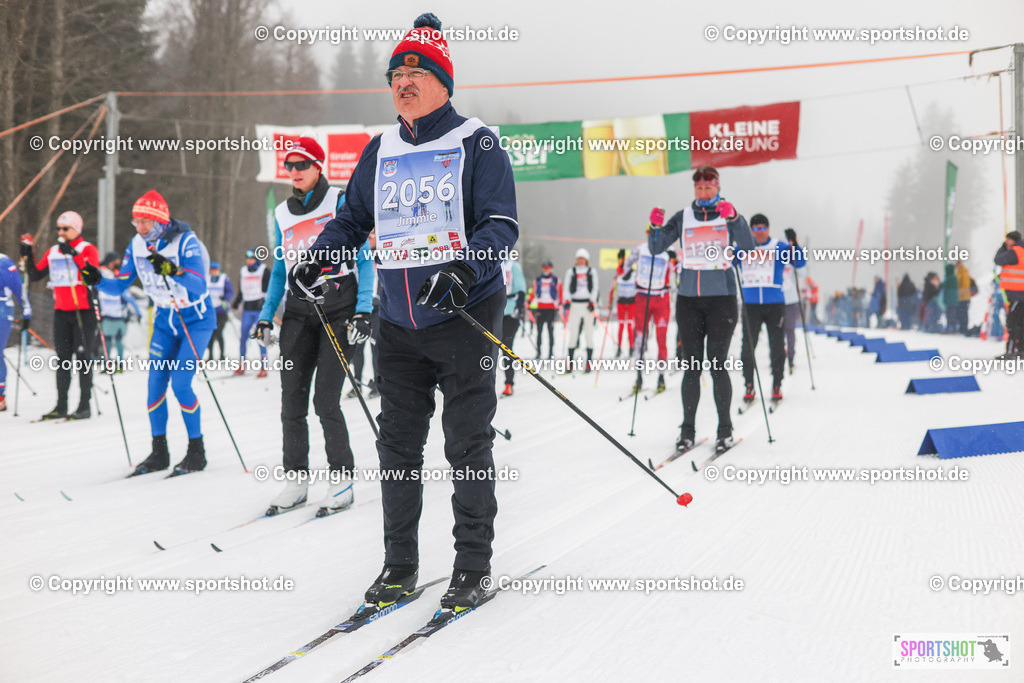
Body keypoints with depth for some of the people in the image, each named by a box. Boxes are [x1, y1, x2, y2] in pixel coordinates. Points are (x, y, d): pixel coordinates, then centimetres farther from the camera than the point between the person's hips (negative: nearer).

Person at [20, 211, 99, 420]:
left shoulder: (88, 250, -3)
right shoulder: (53, 252, 14)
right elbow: (35, 275, 13)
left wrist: (72, 253, -26)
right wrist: (27, 254, 3)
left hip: (83, 311, -6)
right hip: (61, 311, 6)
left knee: (83, 358, -5)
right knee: (63, 358, 7)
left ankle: (85, 406, -3)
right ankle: (61, 406, 10)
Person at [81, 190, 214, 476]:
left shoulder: (186, 242, -22)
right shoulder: (138, 245, -5)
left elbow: (198, 286, -35)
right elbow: (120, 285, -2)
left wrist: (173, 271, -52)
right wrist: (98, 281, -22)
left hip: (196, 320, -6)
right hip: (165, 321, 6)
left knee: (180, 384, -14)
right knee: (156, 383, -1)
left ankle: (197, 451, 0)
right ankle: (159, 453, 11)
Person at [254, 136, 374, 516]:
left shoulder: (340, 203, 0)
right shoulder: (282, 214, 15)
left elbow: (363, 261, -1)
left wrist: (363, 311, -10)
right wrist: (266, 316, 13)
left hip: (338, 309, -5)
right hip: (298, 314, 5)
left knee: (326, 401, -10)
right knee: (291, 401, 0)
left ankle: (342, 480, 2)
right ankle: (296, 479, 11)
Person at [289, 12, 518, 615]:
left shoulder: (476, 144, -4)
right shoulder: (381, 151, 12)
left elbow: (502, 224, -11)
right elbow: (353, 219, 21)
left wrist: (466, 268, -28)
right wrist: (318, 260, 4)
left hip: (465, 316, -5)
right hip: (399, 324, 5)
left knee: (468, 446, 0)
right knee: (398, 445, 7)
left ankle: (474, 566, 11)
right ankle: (400, 565, 17)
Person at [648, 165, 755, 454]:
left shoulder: (729, 215, 4)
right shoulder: (683, 218, 10)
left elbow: (748, 247, -11)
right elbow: (656, 247, 5)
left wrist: (733, 218, -24)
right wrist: (655, 227, -15)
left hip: (721, 299, -2)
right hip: (689, 300, 2)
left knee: (717, 364, -6)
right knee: (691, 367, 1)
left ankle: (725, 430, 4)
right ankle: (687, 430, 6)